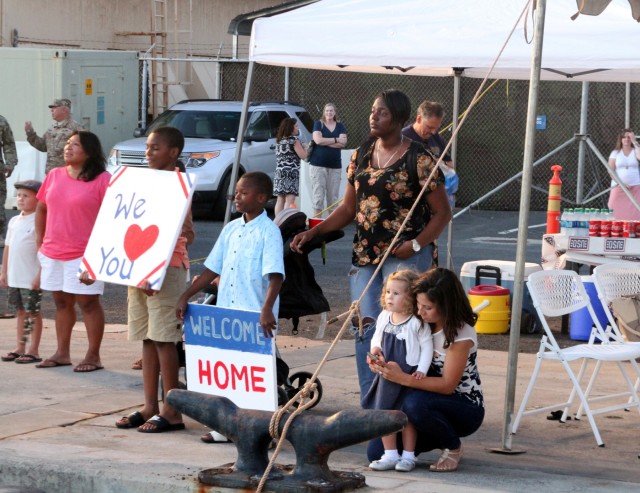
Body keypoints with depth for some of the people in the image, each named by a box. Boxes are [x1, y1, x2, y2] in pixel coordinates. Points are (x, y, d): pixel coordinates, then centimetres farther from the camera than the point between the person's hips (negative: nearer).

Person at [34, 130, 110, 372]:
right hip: (53, 253, 6)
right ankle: (62, 353, 22)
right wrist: (40, 242, 12)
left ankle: (93, 355, 7)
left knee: (88, 303, 0)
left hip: (84, 255, -6)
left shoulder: (102, 180, -8)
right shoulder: (54, 175, 9)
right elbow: (41, 209, 17)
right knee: (61, 302, 13)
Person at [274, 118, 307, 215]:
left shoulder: (279, 140, 14)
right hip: (291, 172, -7)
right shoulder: (294, 140, -7)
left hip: (279, 172, 7)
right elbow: (303, 156, -8)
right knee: (290, 200, -10)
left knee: (280, 200, 9)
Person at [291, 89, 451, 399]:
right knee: (365, 327, -1)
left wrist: (416, 244, -16)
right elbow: (348, 208, 17)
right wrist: (313, 232, 6)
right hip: (364, 256, 6)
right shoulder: (362, 155, 11)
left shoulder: (418, 160, -7)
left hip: (404, 257, -5)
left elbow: (442, 212, -3)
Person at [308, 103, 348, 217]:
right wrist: (336, 140, -7)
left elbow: (343, 143, -3)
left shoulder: (340, 126, 11)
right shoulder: (318, 124, 5)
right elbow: (318, 140, -11)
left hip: (335, 165, 2)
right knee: (318, 195, -5)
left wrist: (325, 141, -10)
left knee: (333, 197, 1)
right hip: (318, 164, -2)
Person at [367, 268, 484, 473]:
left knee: (415, 403, -38)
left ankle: (453, 448, -10)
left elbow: (447, 384, -24)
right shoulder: (424, 325, -2)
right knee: (377, 451, -9)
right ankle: (439, 440, 14)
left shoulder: (461, 334, -21)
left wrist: (402, 378, -34)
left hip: (465, 408, -6)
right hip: (434, 402, 6)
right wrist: (383, 365, -18)